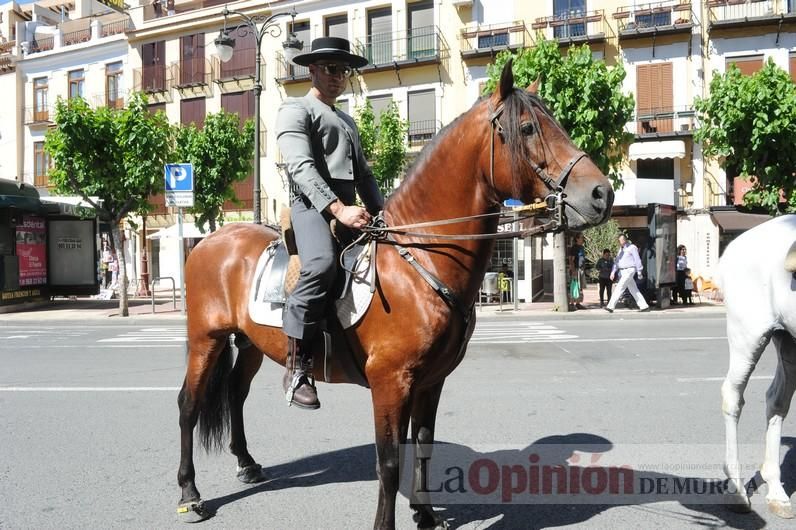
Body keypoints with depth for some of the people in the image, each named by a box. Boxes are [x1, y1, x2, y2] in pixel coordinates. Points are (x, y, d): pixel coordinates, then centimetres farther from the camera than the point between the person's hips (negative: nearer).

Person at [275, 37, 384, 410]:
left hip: (349, 209, 9)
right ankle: (297, 367, -28)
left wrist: (381, 214, 12)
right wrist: (336, 208, -25)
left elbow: (364, 175, 30)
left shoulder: (348, 122, 32)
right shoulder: (296, 110, 6)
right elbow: (301, 167, -11)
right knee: (322, 264, -35)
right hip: (311, 205, -9)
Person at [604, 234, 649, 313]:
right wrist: (613, 272, 6)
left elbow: (637, 260, -8)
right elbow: (617, 261, 16)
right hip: (622, 272, 9)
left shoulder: (632, 248, -7)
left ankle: (611, 306, -20)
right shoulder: (621, 249, 17)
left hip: (629, 270, -9)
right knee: (634, 290, 10)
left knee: (619, 288, -15)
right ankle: (644, 306, 15)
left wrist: (639, 272, -9)